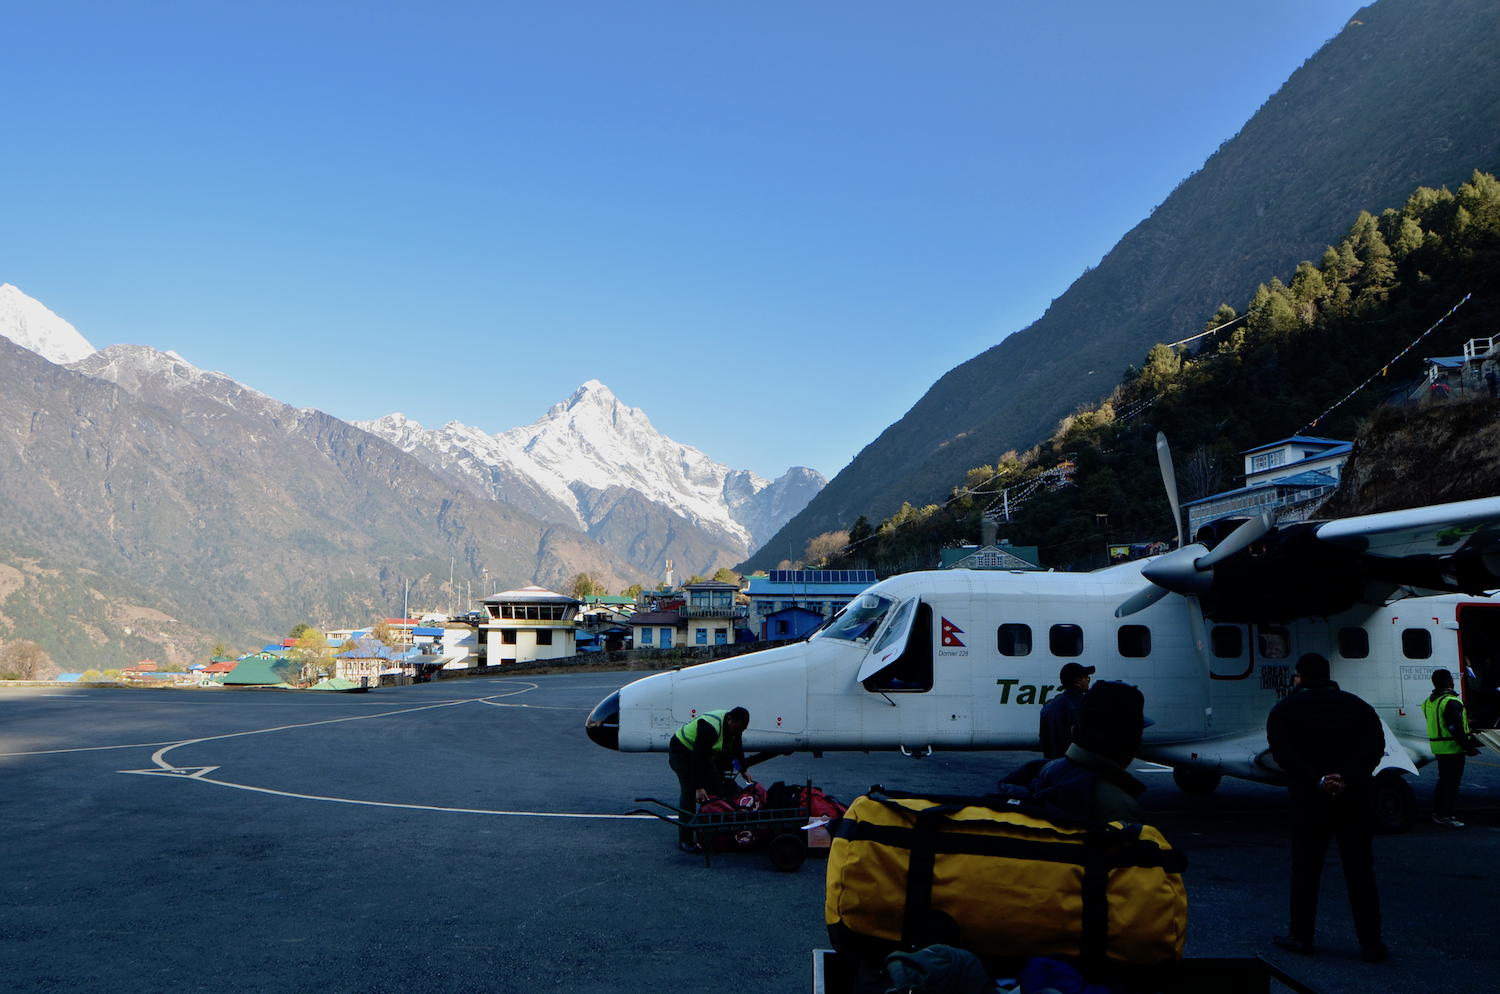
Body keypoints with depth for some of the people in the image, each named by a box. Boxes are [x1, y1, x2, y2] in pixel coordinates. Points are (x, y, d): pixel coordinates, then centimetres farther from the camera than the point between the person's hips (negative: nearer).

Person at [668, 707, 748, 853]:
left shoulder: (734, 726, -9)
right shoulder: (711, 727, -37)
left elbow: (737, 749, 11)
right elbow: (697, 758, -39)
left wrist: (743, 769, 4)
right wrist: (699, 787, -41)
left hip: (703, 754, 9)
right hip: (682, 752, -9)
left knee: (717, 789, 1)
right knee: (689, 792, -19)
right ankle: (685, 841, -16)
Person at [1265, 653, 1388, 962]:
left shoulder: (1285, 709, 3)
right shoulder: (1358, 705, 9)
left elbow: (1283, 752, -12)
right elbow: (1375, 745, -7)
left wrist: (1318, 781, -19)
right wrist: (1346, 778, -17)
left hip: (1309, 799, -2)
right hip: (1356, 797, 2)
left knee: (1305, 868, 8)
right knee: (1360, 870, 8)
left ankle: (1300, 936, 14)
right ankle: (1371, 943, 9)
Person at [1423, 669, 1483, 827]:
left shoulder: (1429, 702, 12)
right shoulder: (1451, 702, -18)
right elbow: (1455, 729, -23)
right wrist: (1469, 747, -19)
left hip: (1438, 748, 9)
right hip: (1452, 748, -9)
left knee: (1443, 780, 17)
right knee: (1451, 782, -3)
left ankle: (1437, 813, 21)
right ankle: (1445, 815, -1)